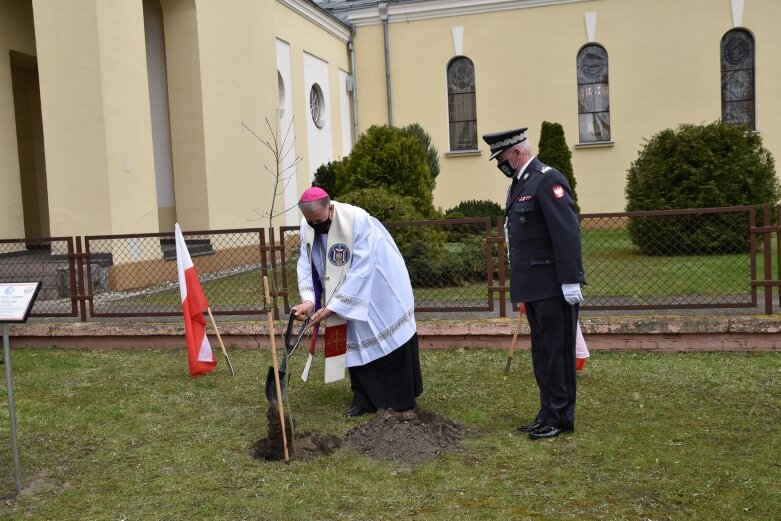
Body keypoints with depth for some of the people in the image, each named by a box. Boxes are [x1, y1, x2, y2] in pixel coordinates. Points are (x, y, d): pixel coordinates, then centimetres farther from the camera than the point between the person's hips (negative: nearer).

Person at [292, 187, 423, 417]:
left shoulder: (357, 220, -32)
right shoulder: (307, 226, -12)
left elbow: (360, 270, -32)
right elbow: (306, 264, -10)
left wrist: (332, 307, -31)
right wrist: (309, 299, -28)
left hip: (381, 289, -5)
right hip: (349, 293, 5)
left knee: (389, 339, 4)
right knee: (356, 343, 5)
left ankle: (403, 399, 17)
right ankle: (365, 399, 15)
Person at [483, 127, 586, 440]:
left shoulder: (547, 180, -14)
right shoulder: (519, 184, 15)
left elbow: (567, 233, -20)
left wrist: (571, 281, -22)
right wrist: (521, 285, 17)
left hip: (553, 287, -9)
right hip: (533, 287, 9)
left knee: (557, 352, 0)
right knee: (541, 352, 15)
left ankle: (560, 418, 11)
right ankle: (548, 414, 26)